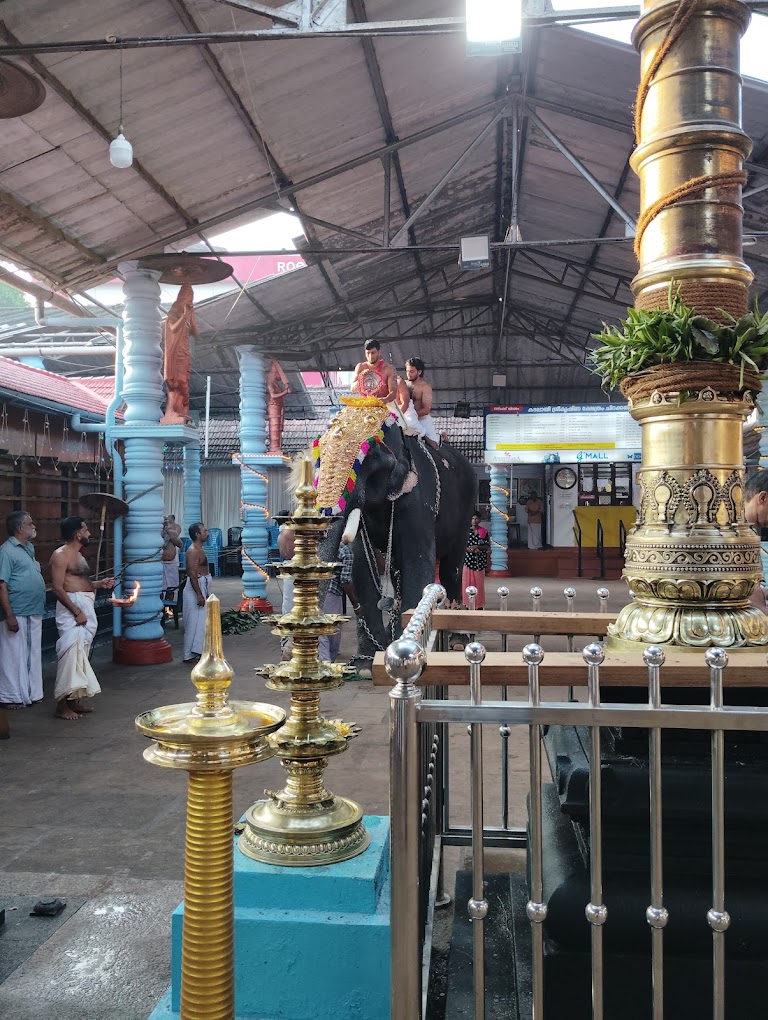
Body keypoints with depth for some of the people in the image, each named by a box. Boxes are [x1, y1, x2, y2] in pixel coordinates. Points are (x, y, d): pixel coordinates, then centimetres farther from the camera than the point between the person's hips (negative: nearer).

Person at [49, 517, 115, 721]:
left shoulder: (78, 554, 19)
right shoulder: (61, 555, -11)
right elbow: (58, 588, -17)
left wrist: (100, 584, 13)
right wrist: (76, 612, -21)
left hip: (86, 607, 10)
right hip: (72, 607, -10)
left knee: (81, 653, 12)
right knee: (71, 653, -12)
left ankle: (75, 700, 19)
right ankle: (62, 705, -7)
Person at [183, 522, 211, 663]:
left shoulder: (199, 549, 14)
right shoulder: (193, 551, -17)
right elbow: (192, 575, -23)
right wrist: (199, 595, -26)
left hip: (202, 588, 10)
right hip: (196, 588, -10)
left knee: (200, 622, 14)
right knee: (194, 623, -6)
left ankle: (196, 651, 21)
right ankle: (189, 655, -1)